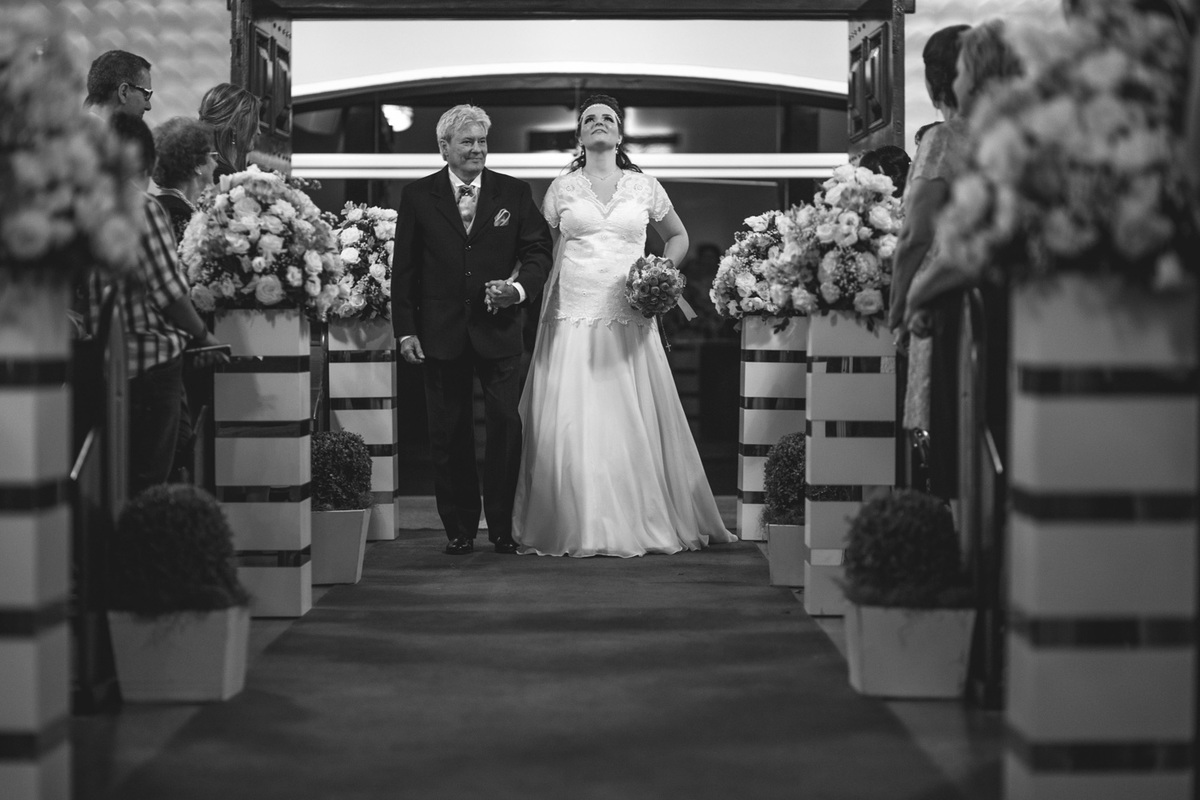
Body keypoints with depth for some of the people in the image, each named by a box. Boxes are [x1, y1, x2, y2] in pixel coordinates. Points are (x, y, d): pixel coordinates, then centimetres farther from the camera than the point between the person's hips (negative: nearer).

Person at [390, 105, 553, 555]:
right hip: (441, 333, 0)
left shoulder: (514, 193, 6)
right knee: (449, 434, 6)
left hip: (499, 329, 0)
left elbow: (538, 251, 5)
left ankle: (502, 526, 7)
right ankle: (459, 529, 15)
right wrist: (405, 330, -3)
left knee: (506, 425, -4)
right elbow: (404, 268, 4)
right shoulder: (418, 196, 4)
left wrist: (520, 288, -15)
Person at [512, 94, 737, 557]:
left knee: (635, 423, 0)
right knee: (570, 426, -5)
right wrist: (542, 310, 0)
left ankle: (646, 524, 9)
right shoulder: (561, 189, 8)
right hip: (573, 320, 0)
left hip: (631, 322, 1)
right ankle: (576, 530, 3)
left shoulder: (644, 187, 9)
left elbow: (678, 236, 21)